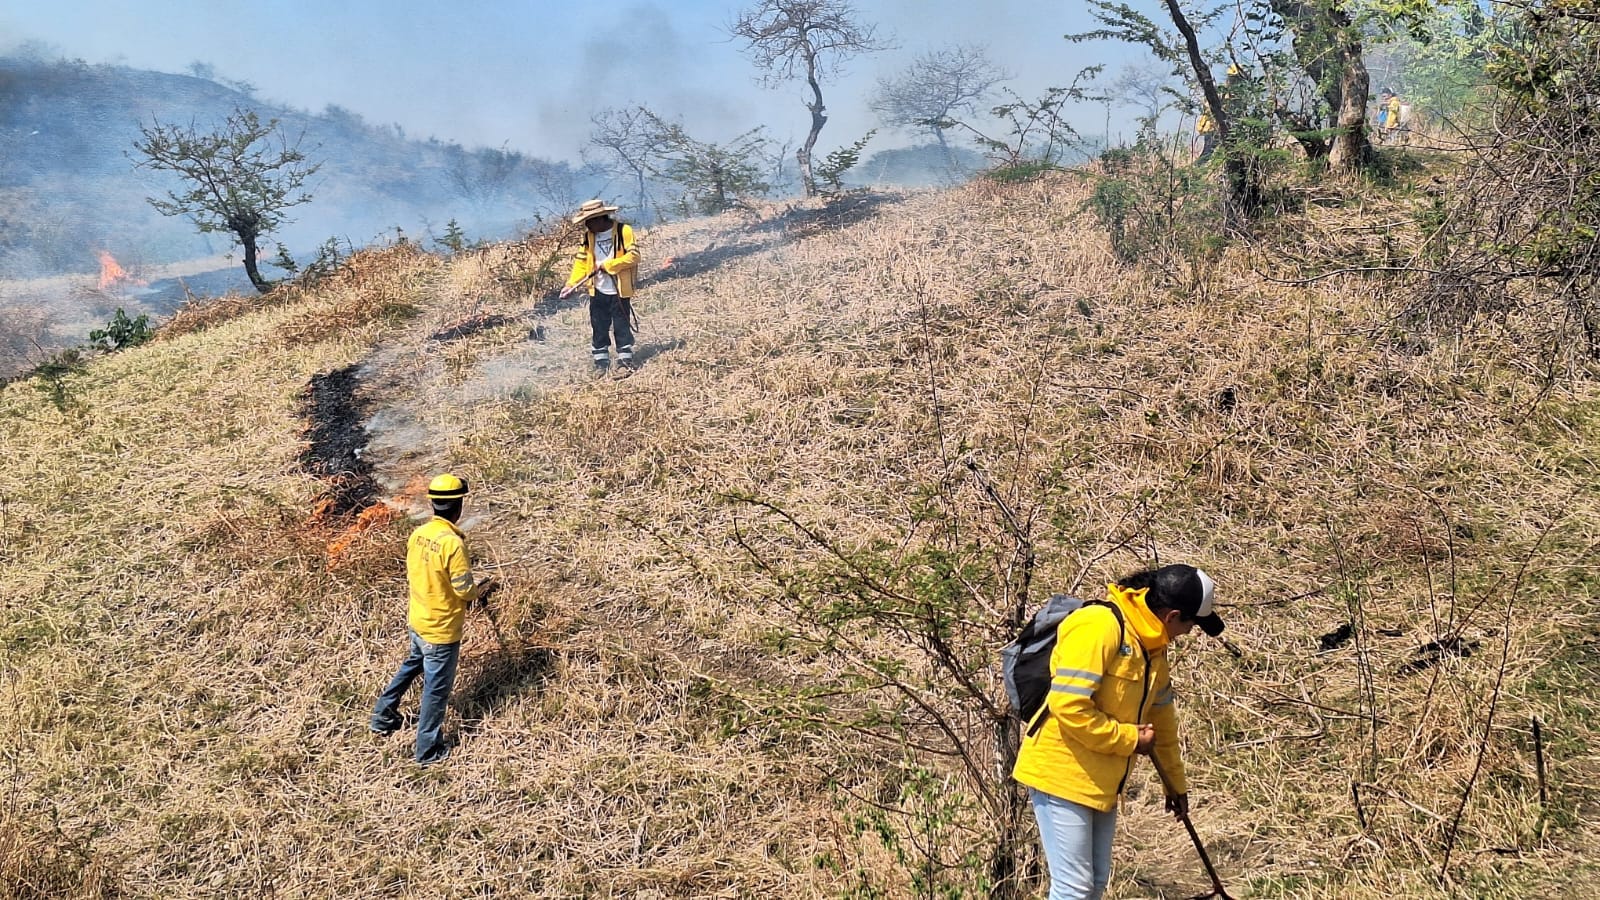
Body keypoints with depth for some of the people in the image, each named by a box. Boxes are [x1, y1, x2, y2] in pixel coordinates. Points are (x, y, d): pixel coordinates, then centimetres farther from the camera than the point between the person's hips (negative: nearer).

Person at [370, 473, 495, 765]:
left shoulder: (418, 533, -4)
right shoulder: (452, 543, -27)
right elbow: (465, 590, -21)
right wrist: (483, 588, 0)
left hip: (417, 620, 8)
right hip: (442, 629, -7)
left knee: (412, 665, 31)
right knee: (436, 687, 7)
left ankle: (383, 718, 42)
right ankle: (429, 751, 20)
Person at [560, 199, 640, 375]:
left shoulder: (624, 231, -10)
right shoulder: (589, 235, 5)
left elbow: (633, 256, -17)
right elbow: (582, 261, 6)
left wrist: (608, 265, -18)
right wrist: (571, 284, -6)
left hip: (619, 291, -5)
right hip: (598, 291, 5)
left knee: (621, 326, 3)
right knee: (599, 328, 9)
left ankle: (625, 360, 13)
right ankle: (601, 362, 19)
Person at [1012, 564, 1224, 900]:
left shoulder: (1152, 645, 9)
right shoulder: (1099, 626, -22)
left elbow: (1162, 718, 21)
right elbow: (1068, 707, -27)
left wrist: (1176, 783, 29)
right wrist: (1130, 739, -16)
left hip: (1101, 783, 9)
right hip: (1061, 775, -9)